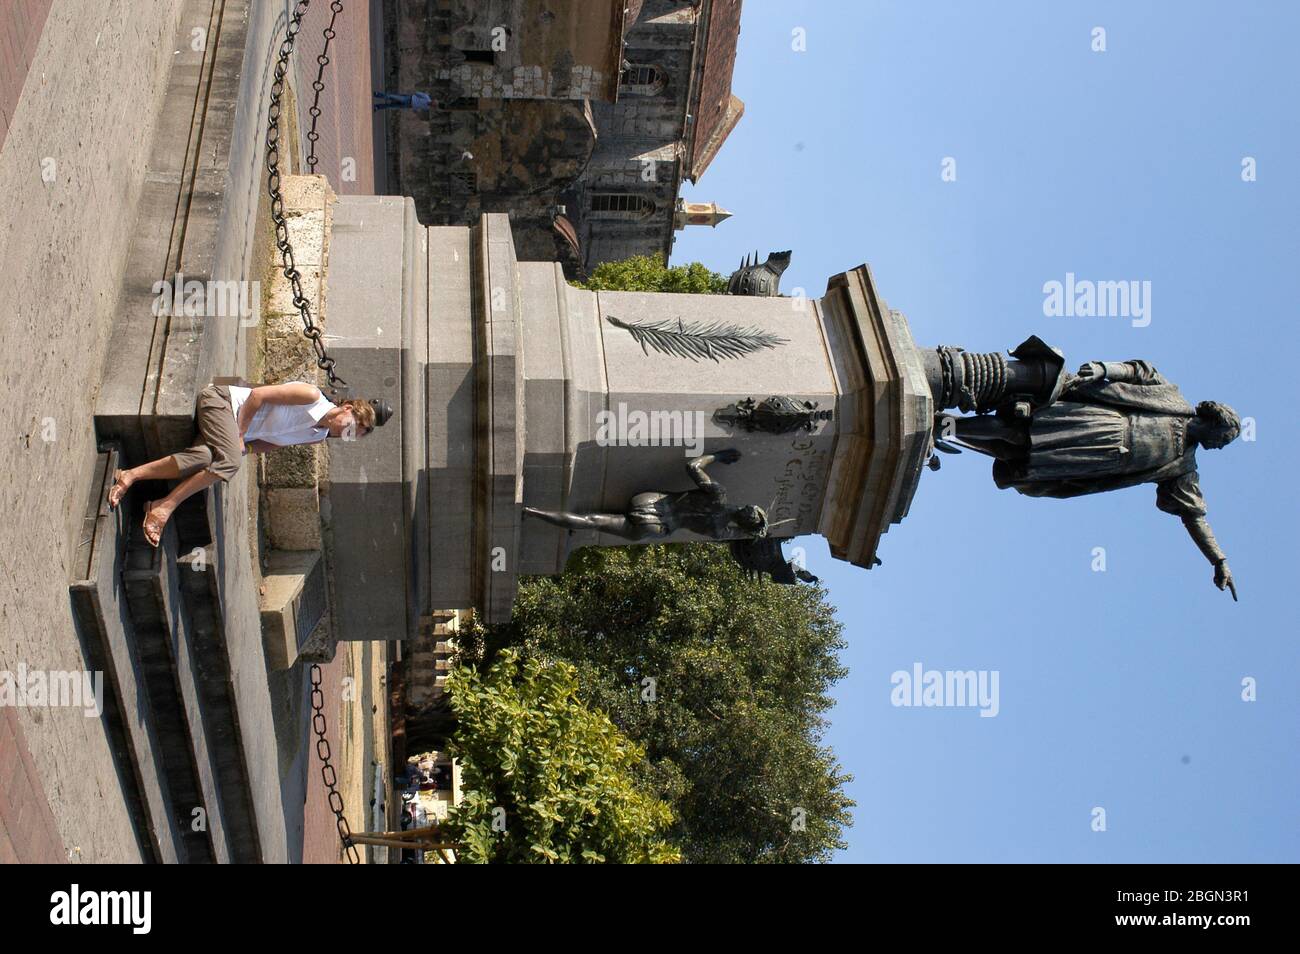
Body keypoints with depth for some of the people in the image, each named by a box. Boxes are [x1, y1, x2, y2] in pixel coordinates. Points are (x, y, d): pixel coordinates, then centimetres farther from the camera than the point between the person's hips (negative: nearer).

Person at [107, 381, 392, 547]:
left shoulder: (318, 437, 9)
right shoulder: (312, 396, -16)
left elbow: (272, 443, 9)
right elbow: (258, 394, -15)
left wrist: (244, 445, -9)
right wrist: (240, 434, -15)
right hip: (221, 399, -7)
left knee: (204, 460, -23)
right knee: (229, 460, -31)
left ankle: (130, 476, -23)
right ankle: (165, 508, -25)